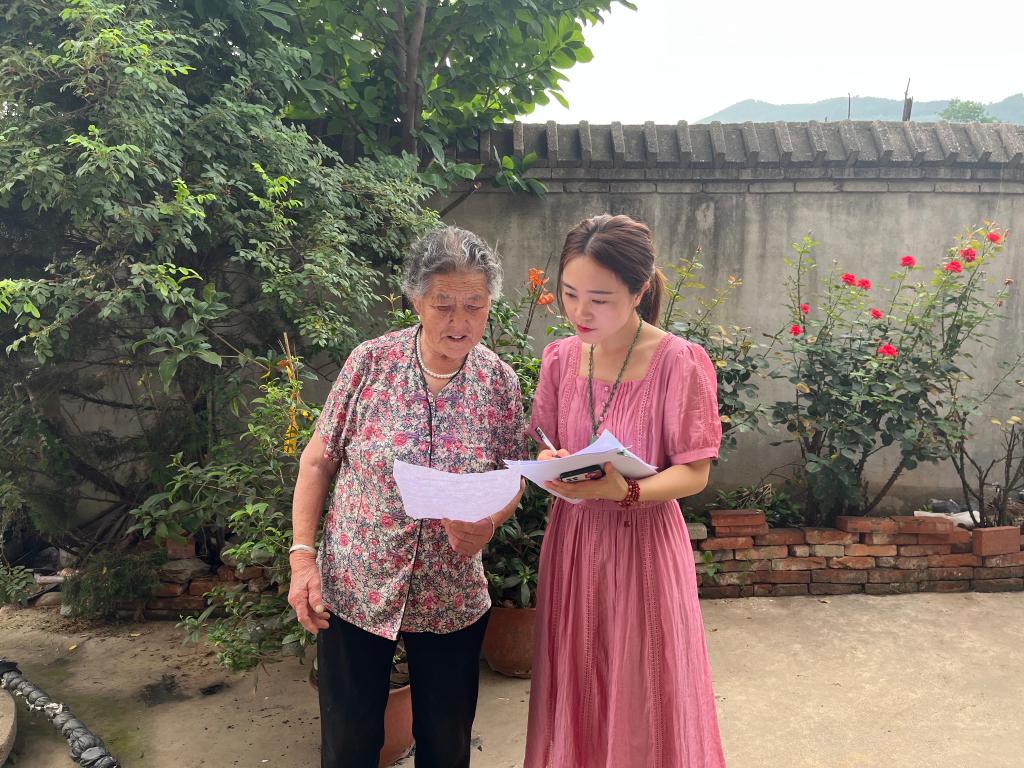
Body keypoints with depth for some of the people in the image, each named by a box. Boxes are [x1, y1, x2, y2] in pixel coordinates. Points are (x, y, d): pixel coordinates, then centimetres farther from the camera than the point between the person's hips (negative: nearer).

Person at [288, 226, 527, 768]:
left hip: (452, 600, 2)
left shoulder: (499, 381, -7)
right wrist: (302, 555, -9)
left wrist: (487, 524, -18)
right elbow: (318, 461, -4)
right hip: (353, 590, -1)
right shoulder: (370, 363, -12)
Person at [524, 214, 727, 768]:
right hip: (573, 538, 4)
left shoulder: (679, 362, -14)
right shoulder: (560, 358, 0)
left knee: (644, 700, 9)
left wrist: (627, 492, -27)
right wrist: (551, 468, -13)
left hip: (645, 540, -4)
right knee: (574, 693, 16)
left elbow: (693, 472, -10)